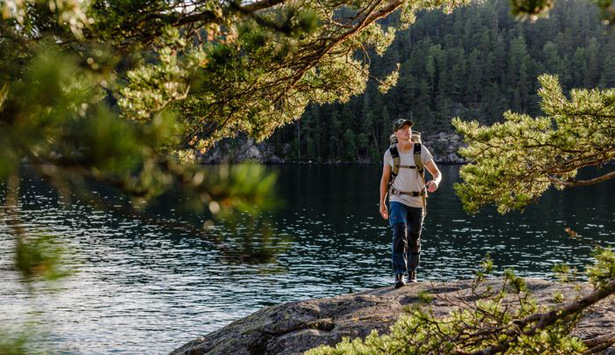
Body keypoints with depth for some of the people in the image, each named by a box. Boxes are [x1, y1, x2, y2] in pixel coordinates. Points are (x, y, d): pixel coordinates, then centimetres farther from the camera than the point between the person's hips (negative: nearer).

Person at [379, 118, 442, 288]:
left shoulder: (421, 150, -7)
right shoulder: (390, 153, -5)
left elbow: (437, 173, -6)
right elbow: (385, 178, 6)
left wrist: (435, 182, -31)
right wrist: (382, 203, 4)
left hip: (417, 202, 1)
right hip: (398, 200, -1)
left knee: (414, 240, 12)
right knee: (399, 235, -21)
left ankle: (412, 272, 33)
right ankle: (399, 275, -23)